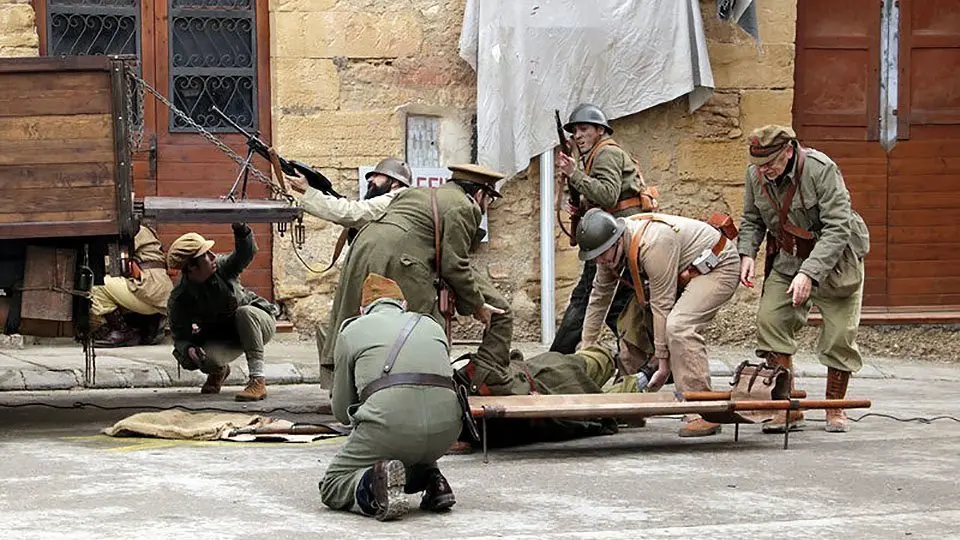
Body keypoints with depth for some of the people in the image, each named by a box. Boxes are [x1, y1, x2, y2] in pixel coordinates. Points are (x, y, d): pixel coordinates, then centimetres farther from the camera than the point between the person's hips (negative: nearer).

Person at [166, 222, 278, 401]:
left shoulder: (221, 267, -18)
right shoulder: (179, 300, -19)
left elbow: (246, 253, -35)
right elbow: (180, 337, -13)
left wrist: (241, 230, -55)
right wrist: (188, 349, -37)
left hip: (259, 322, 0)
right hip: (222, 338, 0)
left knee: (244, 312, -36)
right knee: (205, 359, -32)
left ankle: (258, 382, -36)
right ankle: (219, 371, 12)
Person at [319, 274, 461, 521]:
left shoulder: (352, 329, 19)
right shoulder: (432, 325, 27)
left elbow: (342, 412, 23)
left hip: (389, 422, -4)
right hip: (446, 429, 4)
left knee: (332, 485, 12)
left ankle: (372, 484, -17)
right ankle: (428, 478, 6)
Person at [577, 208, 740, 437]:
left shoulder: (653, 244, -34)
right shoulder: (610, 247, -8)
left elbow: (662, 305, -31)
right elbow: (599, 296, 4)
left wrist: (662, 361, -27)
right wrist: (586, 347, 5)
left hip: (718, 268, -9)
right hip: (684, 274, 9)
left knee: (679, 326, -29)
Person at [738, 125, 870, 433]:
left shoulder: (822, 170, -26)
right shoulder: (755, 175, -9)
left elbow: (837, 229, -29)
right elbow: (751, 220, 9)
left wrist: (809, 274, -37)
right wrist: (747, 253, -11)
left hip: (834, 260, -4)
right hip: (787, 260, 4)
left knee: (840, 333, -6)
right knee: (770, 321, -13)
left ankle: (835, 409, 14)